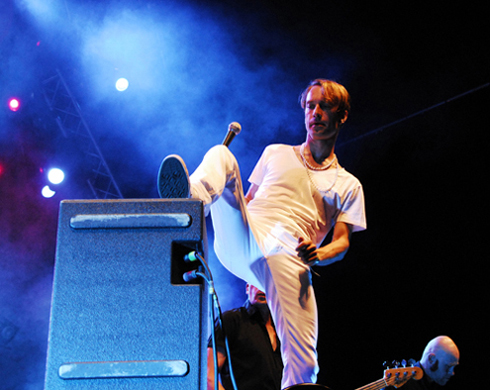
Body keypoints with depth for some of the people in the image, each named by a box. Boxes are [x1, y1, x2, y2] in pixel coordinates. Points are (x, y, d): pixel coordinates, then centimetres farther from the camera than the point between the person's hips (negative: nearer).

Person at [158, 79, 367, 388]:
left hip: (287, 257, -1)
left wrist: (318, 253, -10)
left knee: (302, 363, -20)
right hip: (240, 241, 1)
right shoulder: (276, 153, 29)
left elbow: (343, 242, 13)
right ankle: (187, 204, -51)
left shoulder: (348, 186, 23)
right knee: (221, 154, -21)